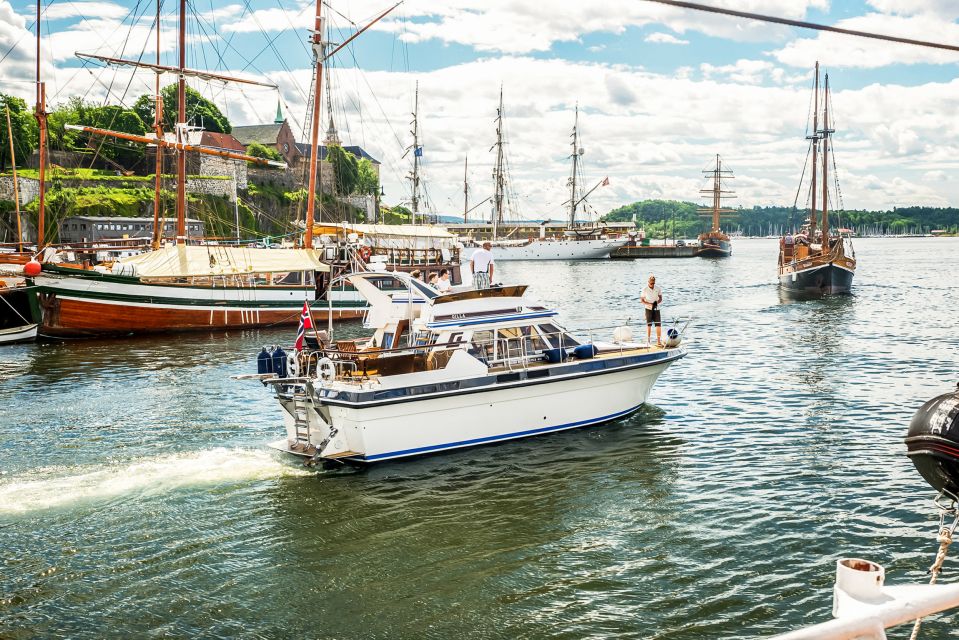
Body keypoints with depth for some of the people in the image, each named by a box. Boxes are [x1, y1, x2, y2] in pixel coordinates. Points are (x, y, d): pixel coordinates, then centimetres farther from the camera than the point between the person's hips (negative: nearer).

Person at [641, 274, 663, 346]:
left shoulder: (658, 289, 0)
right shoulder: (645, 290, -6)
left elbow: (660, 299, 6)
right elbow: (642, 300, -3)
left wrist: (657, 303, -15)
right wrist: (650, 304, -18)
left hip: (656, 309, 2)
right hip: (649, 309, -2)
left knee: (658, 325, -3)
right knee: (649, 325, 3)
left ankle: (659, 341, 1)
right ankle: (648, 340, 12)